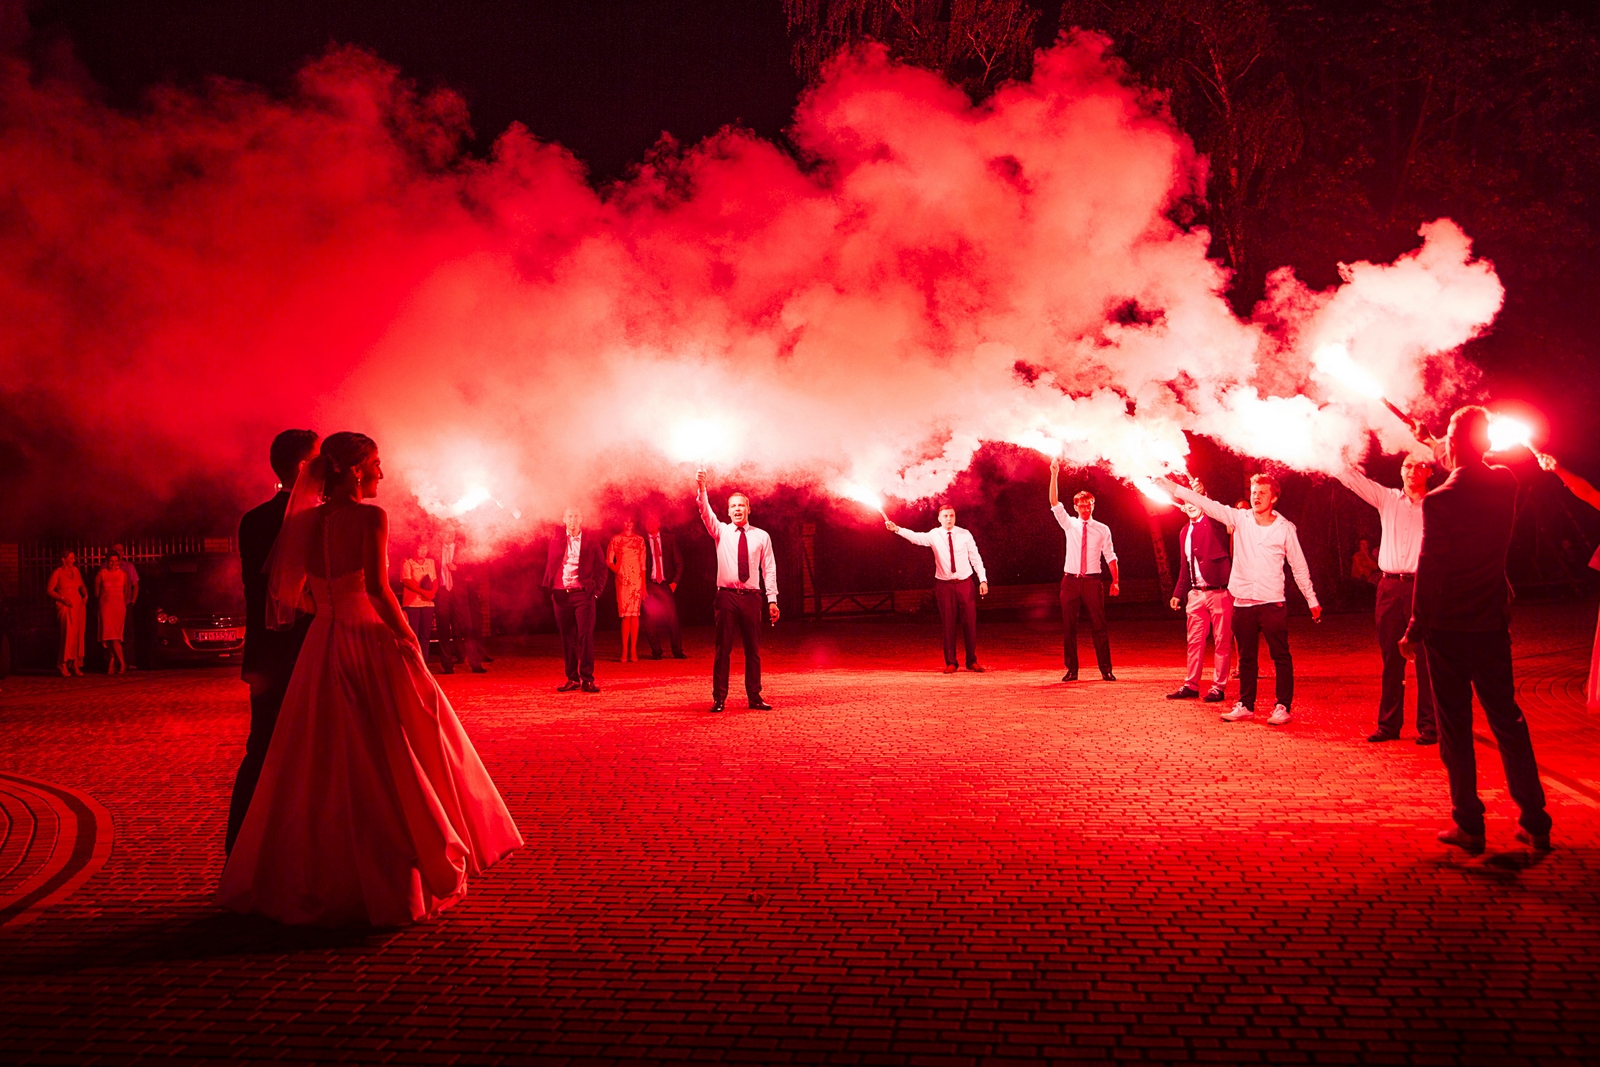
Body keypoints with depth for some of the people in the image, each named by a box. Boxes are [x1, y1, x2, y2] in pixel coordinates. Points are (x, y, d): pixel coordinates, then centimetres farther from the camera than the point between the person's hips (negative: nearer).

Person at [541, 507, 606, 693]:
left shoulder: (591, 539, 4)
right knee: (567, 638, 6)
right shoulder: (556, 541, 9)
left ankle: (587, 679, -2)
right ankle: (572, 679, 13)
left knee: (585, 636, -6)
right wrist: (549, 588, 2)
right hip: (561, 594, 2)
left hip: (583, 594, -2)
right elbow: (549, 565, 12)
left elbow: (601, 566, 6)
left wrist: (597, 589, -2)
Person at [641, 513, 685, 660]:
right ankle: (656, 652, 10)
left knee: (672, 618, -4)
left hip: (667, 584, 1)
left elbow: (679, 562, 10)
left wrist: (675, 581, -1)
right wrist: (642, 586, -6)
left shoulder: (670, 539, 8)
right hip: (650, 586, -1)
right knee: (651, 620, -3)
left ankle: (677, 652, 4)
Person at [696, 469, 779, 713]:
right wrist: (702, 489, -27)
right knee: (723, 649, 0)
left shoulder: (761, 536, 8)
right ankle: (719, 698, 4)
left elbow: (769, 569, 7)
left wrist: (772, 599, 0)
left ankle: (754, 697, 12)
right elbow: (706, 513, -10)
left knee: (753, 650, 5)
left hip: (752, 597, 1)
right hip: (727, 596, -1)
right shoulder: (721, 532, 8)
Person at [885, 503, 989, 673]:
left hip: (965, 584, 1)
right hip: (944, 584, -1)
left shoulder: (965, 534, 1)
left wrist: (983, 580, -1)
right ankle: (950, 663, 15)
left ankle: (972, 662, 16)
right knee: (948, 624, 4)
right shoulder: (934, 535, -2)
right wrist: (897, 529, -35)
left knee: (970, 623, 3)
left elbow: (976, 558, 4)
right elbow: (916, 537, -19)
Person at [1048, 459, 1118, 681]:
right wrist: (1054, 475, -11)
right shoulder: (1070, 525, 8)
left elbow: (1110, 556, 6)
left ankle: (1106, 669, 4)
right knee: (1069, 627, 2)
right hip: (1070, 580, 1)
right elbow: (1054, 504, -2)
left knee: (1099, 626, -1)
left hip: (1092, 581, -1)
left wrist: (1115, 581, -3)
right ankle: (1071, 670, 8)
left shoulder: (1102, 529, 7)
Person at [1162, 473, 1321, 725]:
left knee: (1281, 657, 0)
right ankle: (1245, 705, 20)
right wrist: (1172, 487, -9)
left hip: (1272, 603, -3)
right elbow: (1207, 504, -1)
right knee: (1246, 657, 12)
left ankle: (1283, 707, 8)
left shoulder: (1285, 528, 0)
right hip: (1243, 602, 3)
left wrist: (1312, 601, 8)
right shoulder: (1240, 519, 4)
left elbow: (1299, 567, 6)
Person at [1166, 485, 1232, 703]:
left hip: (1219, 592, -6)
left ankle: (1219, 687, 7)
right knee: (1195, 642, 10)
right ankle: (1191, 685, 16)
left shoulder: (1214, 523, -3)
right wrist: (1178, 593, 17)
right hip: (1196, 593, 6)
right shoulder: (1185, 532, 15)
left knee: (1221, 642, 1)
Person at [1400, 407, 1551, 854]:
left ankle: (1469, 825, 8)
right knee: (1507, 720, 13)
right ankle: (1535, 821, 16)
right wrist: (1453, 460, 29)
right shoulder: (1505, 484, -2)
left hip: (1448, 627, -5)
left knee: (1455, 725, 4)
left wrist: (1415, 630, -8)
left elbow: (1429, 570, -15)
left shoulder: (1439, 502, -17)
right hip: (1493, 622, 5)